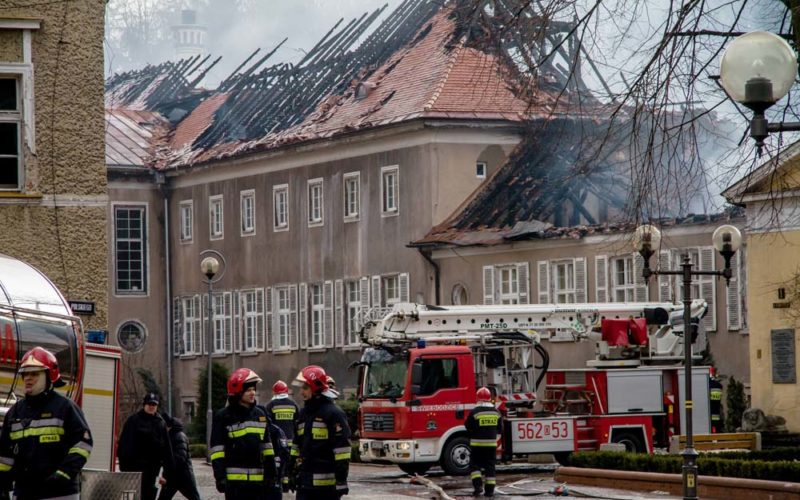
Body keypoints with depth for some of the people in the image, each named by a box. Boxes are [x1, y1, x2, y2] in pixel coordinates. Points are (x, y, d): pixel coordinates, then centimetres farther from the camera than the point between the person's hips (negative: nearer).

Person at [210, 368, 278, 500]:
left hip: (258, 478, 6)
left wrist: (272, 474, 14)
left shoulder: (260, 414, 13)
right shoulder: (223, 417, -5)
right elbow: (217, 449, -8)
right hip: (235, 480, -6)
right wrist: (220, 477, -15)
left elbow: (266, 447, 17)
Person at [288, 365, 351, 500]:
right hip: (305, 482, 7)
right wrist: (293, 473, 21)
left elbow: (342, 448, -14)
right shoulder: (304, 413, 15)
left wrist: (341, 480, -18)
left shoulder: (333, 414, -10)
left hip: (327, 483, -7)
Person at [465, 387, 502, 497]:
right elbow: (499, 427, 9)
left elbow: (468, 427, -5)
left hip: (477, 443, -3)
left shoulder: (475, 412, -11)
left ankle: (478, 485, -9)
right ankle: (490, 489, 6)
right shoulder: (496, 412, 1)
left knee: (474, 465, 7)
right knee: (490, 467, 9)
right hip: (491, 443, 3)